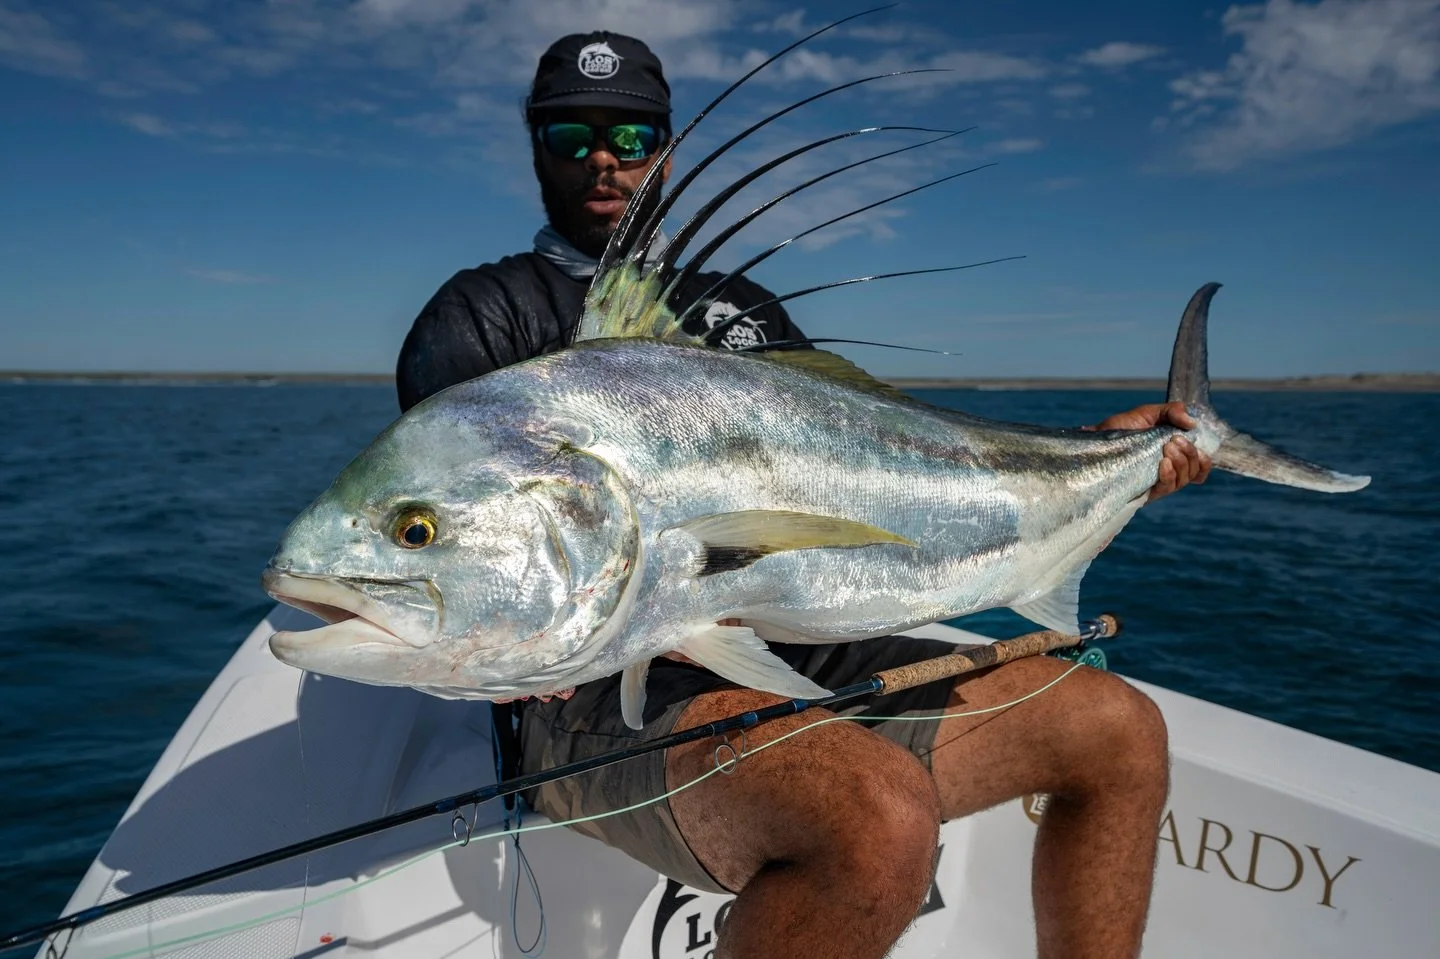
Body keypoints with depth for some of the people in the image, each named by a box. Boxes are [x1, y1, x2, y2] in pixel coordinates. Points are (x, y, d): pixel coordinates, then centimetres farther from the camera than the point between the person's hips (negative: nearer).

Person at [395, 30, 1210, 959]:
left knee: (1119, 729, -1)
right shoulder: (484, 314, 7)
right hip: (609, 685, -5)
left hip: (803, 656, 6)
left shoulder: (747, 310, 22)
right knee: (883, 819, -34)